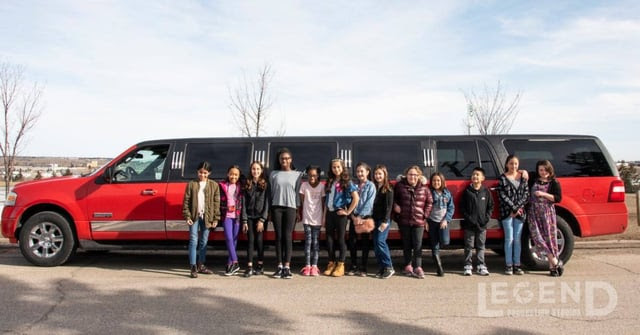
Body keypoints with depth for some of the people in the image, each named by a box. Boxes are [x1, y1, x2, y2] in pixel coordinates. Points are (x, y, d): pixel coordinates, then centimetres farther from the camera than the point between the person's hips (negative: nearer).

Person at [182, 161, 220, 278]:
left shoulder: (214, 185, 3)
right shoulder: (191, 184, 1)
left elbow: (216, 203, 2)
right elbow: (186, 201, 0)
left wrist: (215, 219, -2)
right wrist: (187, 216, -8)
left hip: (207, 217, 1)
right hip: (194, 216, -1)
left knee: (204, 242, 10)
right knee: (193, 241, -4)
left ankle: (201, 265, 22)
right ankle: (193, 267, -2)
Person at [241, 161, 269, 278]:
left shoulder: (265, 185, 0)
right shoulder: (247, 185, 7)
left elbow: (266, 203, -4)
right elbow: (244, 203, 3)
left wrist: (262, 219, -11)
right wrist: (244, 221, -3)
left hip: (260, 216, -2)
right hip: (249, 216, 2)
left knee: (259, 240, 0)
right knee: (250, 240, -1)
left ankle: (260, 265, 12)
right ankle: (249, 267, 0)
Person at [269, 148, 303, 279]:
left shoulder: (297, 174, 6)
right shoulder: (273, 174, 9)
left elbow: (297, 193, 5)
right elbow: (271, 192, 9)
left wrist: (298, 210, 0)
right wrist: (270, 210, 4)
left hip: (290, 207, -1)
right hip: (277, 207, 1)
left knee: (288, 236, -5)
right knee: (279, 237, 2)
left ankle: (287, 267, -5)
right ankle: (280, 266, 4)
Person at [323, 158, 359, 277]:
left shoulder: (346, 182, -4)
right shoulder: (330, 182, 14)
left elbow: (356, 198, -13)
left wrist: (348, 212, -12)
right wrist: (324, 217, 11)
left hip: (340, 213, -5)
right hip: (329, 213, 6)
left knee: (340, 239, 1)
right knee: (329, 239, 7)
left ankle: (340, 265, 8)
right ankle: (331, 263, 18)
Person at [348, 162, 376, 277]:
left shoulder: (371, 186, -2)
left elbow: (369, 203, -11)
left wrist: (360, 216, -16)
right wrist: (352, 215, -7)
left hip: (365, 217, -4)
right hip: (354, 217, 4)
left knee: (364, 242, 2)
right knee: (352, 242, 3)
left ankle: (363, 268, 10)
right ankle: (353, 267, 14)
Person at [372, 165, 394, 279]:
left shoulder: (388, 189, -3)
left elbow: (389, 206, -9)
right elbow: (371, 205, 13)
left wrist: (385, 221, -16)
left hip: (384, 219, -6)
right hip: (375, 219, 6)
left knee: (380, 241, -15)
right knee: (376, 244, 3)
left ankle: (389, 267, -5)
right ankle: (381, 268, 10)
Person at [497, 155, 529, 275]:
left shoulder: (523, 177, 9)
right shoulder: (503, 178, 1)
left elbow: (526, 194, 3)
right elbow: (502, 195, -6)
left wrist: (517, 208, -8)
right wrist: (513, 208, -12)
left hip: (520, 212, 3)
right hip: (507, 212, -3)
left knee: (517, 239, 7)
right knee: (509, 239, -1)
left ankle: (517, 265, 13)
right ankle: (508, 265, 6)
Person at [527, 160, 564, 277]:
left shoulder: (554, 183, 3)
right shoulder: (533, 180, 10)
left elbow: (558, 198, -6)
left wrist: (543, 194, -14)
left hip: (547, 212, -2)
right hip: (534, 212, 2)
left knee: (549, 236, -3)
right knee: (537, 235, -10)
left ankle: (552, 266, 6)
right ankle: (556, 262, -2)